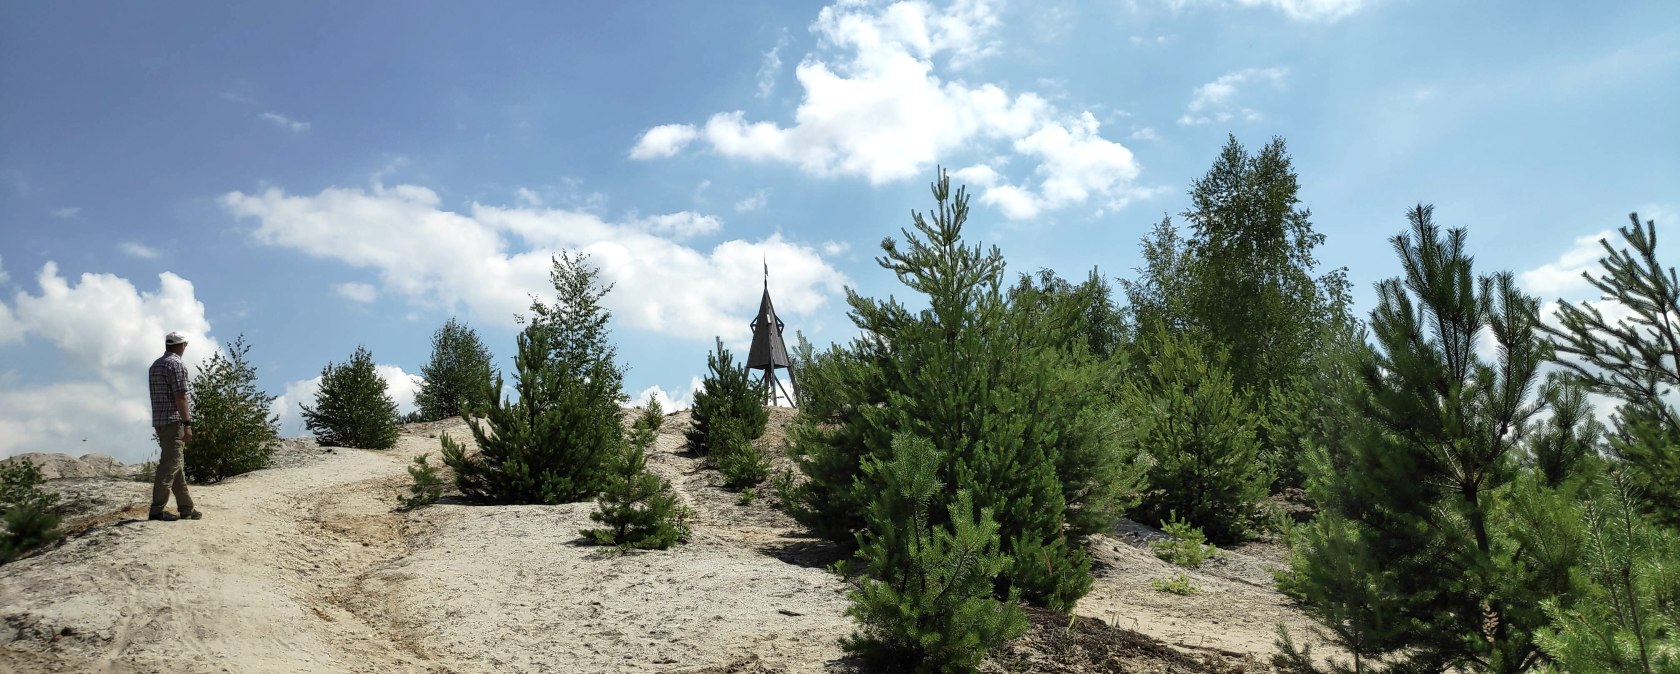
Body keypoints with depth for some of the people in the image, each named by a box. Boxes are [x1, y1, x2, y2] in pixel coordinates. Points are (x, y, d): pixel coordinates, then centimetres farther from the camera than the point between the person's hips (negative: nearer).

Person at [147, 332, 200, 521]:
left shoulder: (155, 365, 18)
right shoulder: (177, 364, -10)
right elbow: (180, 396, -17)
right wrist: (187, 424, -18)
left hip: (159, 420, 9)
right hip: (174, 421, -9)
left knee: (177, 464, 11)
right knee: (169, 465, -9)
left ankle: (186, 508, 15)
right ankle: (157, 510, -11)